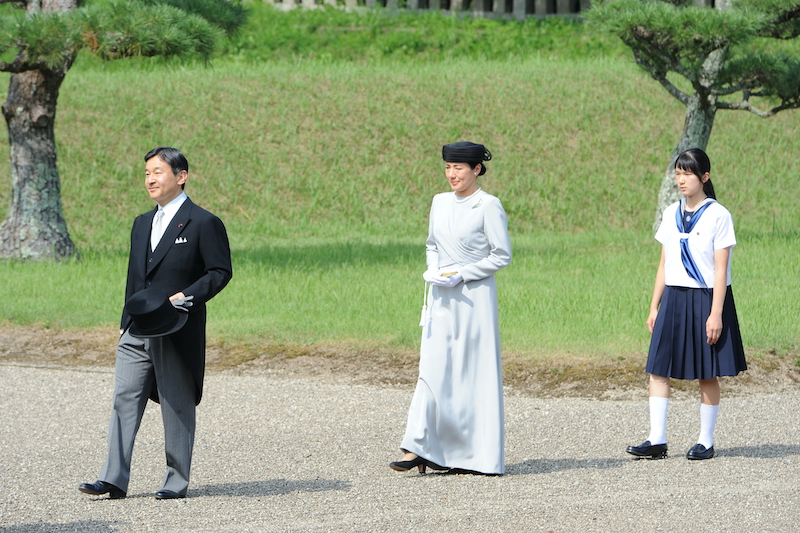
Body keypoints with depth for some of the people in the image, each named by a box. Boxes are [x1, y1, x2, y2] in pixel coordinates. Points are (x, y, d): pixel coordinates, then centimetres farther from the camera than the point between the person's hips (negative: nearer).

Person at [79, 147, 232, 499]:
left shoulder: (203, 224, -5)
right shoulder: (142, 224, 18)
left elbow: (221, 271, -8)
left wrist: (188, 296, -21)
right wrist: (126, 322, 16)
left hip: (178, 332, -6)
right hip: (137, 332, 6)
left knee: (177, 406, 2)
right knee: (124, 399, -1)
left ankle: (177, 481, 10)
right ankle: (114, 480, -3)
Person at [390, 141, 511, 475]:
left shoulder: (488, 206, -7)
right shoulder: (440, 203, 11)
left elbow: (502, 255, -7)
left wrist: (462, 274, -13)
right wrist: (433, 271, 3)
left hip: (474, 299, -5)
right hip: (442, 300, 5)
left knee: (474, 374, -1)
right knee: (433, 370, -2)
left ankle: (481, 455, 6)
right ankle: (419, 449, -7)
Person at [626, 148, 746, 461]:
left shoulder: (717, 216, -7)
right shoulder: (671, 215, 9)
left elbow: (721, 270, -10)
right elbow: (664, 265, 14)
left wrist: (716, 314, -15)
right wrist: (654, 307, 10)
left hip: (706, 299, -5)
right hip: (674, 300, 5)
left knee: (707, 375, 2)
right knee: (658, 369, -3)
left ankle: (706, 442, 11)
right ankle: (657, 441, -2)